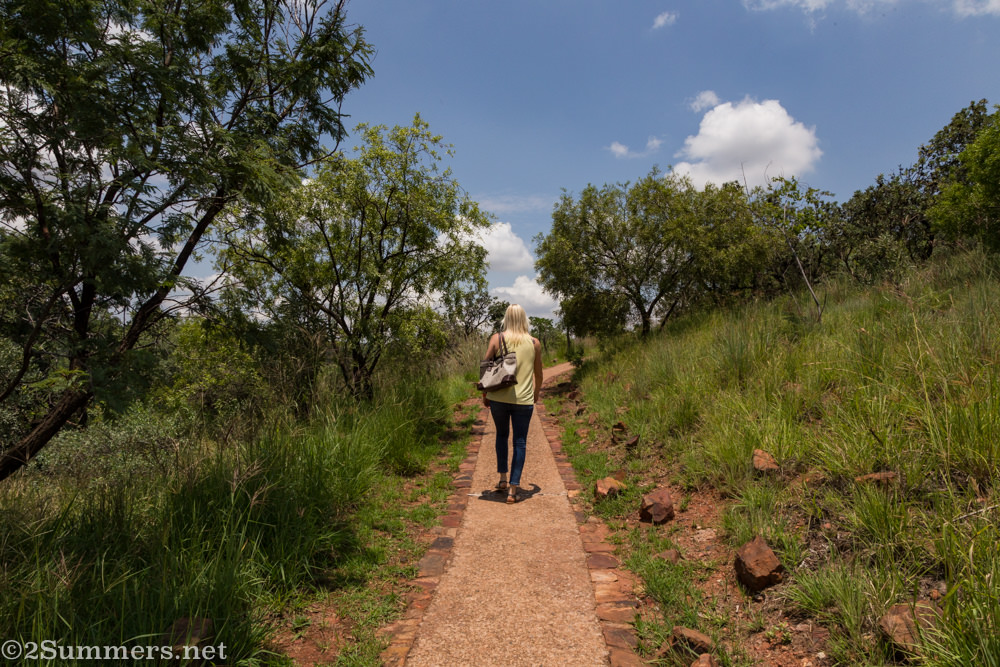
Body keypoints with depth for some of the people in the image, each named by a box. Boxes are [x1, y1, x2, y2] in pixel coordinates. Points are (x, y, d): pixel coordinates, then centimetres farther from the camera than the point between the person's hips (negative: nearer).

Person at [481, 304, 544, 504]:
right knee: (520, 442, 6)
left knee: (501, 435, 22)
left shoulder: (496, 339, -2)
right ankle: (513, 490, 4)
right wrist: (536, 394, 28)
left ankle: (503, 479, 24)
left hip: (498, 397, 1)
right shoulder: (534, 343, 3)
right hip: (523, 399, 0)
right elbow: (538, 374, 12)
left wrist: (484, 394, 10)